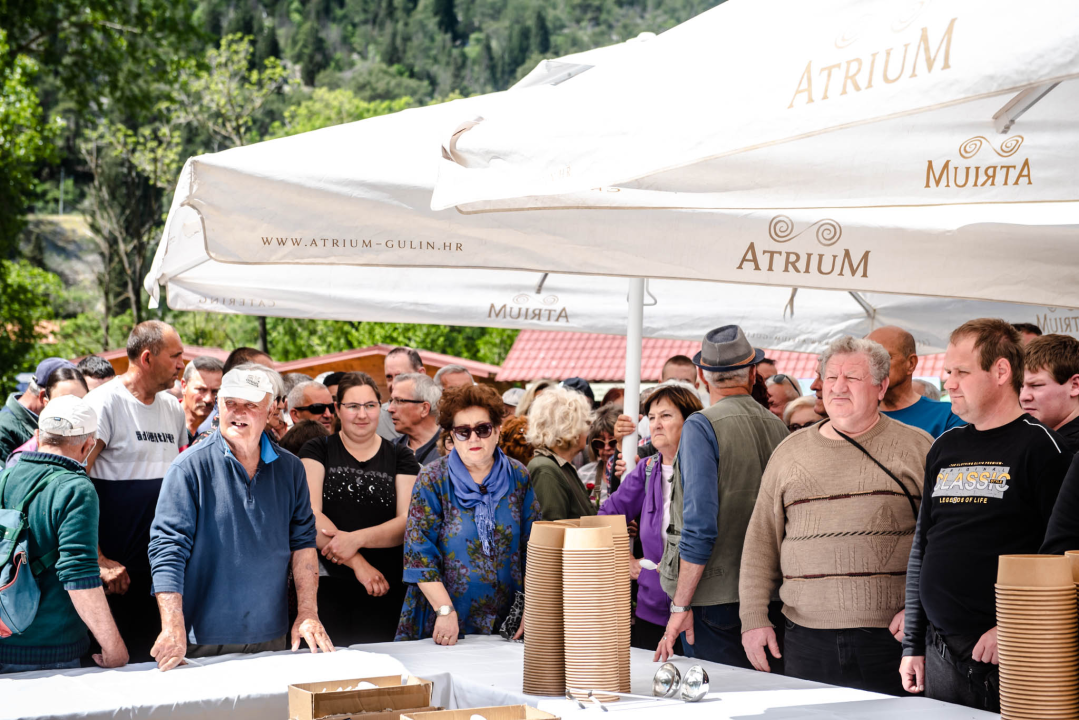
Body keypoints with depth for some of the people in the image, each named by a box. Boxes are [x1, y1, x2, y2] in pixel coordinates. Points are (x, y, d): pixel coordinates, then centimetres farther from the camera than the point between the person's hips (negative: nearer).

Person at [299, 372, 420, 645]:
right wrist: (358, 563, -17)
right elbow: (310, 515, -6)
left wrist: (357, 538, -17)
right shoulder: (317, 451, 7)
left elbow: (409, 520, -1)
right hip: (327, 588, -1)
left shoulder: (401, 456, 11)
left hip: (385, 589, 1)